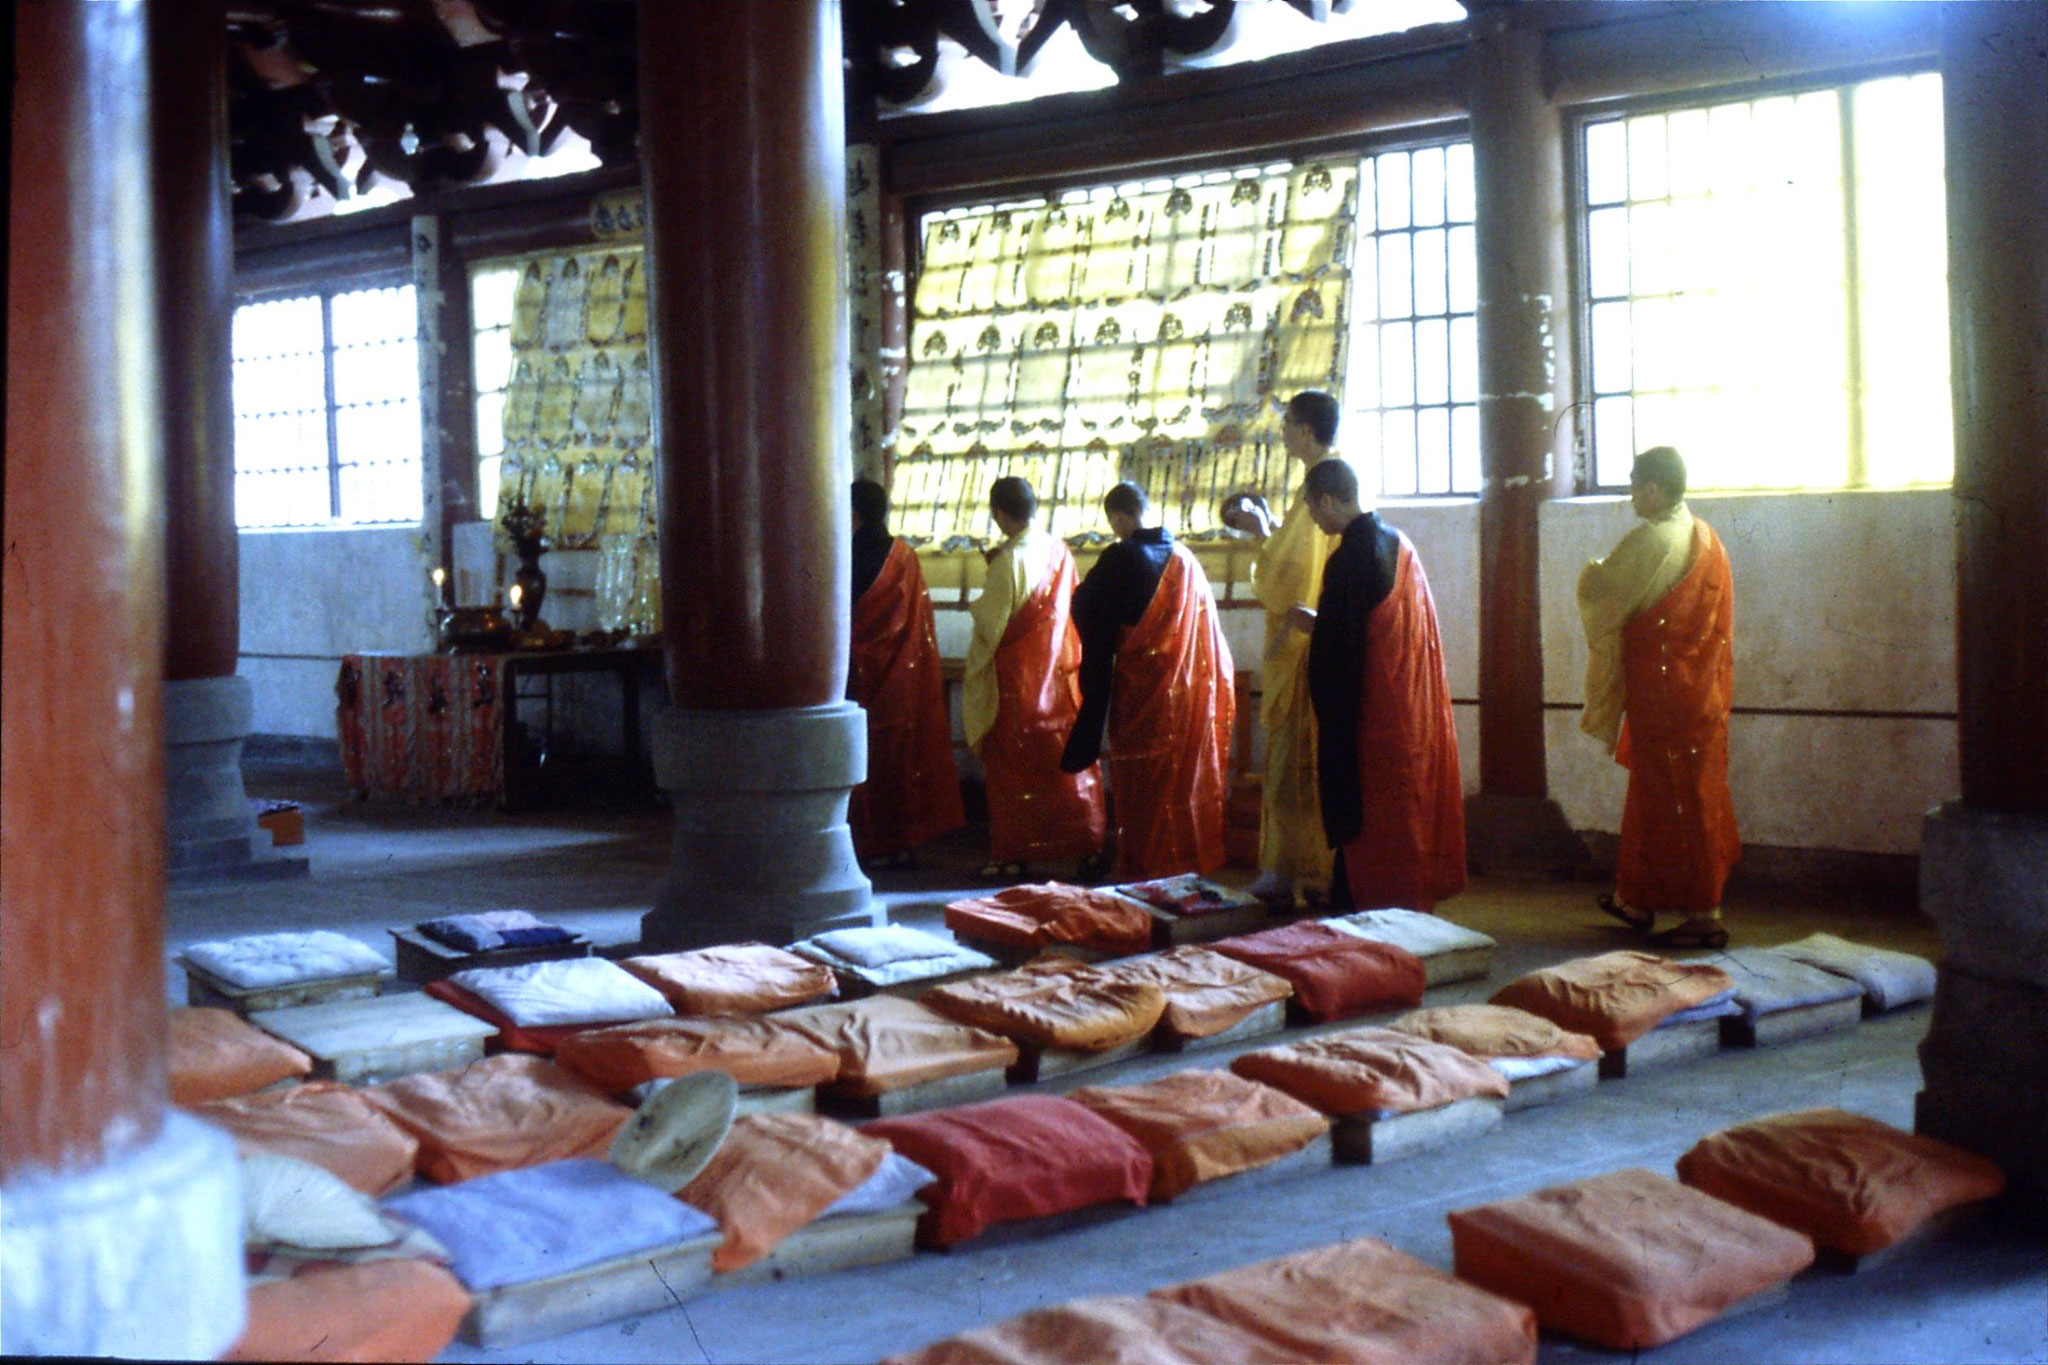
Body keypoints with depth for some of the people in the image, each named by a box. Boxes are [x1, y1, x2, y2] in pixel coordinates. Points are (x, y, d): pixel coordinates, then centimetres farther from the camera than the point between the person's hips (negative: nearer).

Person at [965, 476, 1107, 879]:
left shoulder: (1009, 561, -18)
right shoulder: (1060, 552, 2)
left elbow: (989, 623, -16)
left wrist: (981, 597, 3)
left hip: (1016, 680, -6)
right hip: (1058, 674, 6)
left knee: (1012, 766, 2)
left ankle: (1013, 855, 6)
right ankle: (1087, 845, 13)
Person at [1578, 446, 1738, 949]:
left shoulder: (1650, 541, -18)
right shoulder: (1704, 537, 10)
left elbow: (1601, 597, -13)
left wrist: (1591, 572, 6)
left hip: (1663, 694, -9)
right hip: (1702, 690, 9)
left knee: (1671, 799, -2)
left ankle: (1703, 915, 1)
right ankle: (1637, 900, 28)